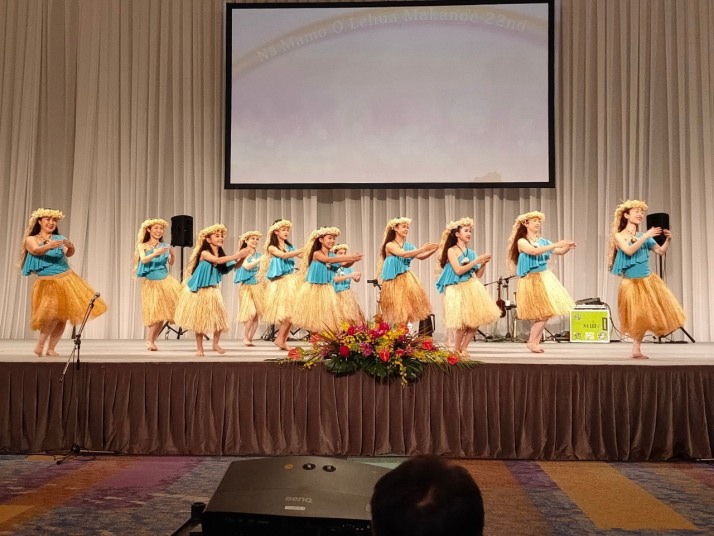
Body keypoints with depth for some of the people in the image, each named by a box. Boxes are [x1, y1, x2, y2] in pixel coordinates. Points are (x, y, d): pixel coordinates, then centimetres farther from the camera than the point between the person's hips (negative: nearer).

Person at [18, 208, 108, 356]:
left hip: (67, 280, 3)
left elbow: (69, 254, -9)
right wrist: (49, 246, -40)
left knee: (63, 317, 0)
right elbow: (36, 251, -19)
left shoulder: (59, 238, 9)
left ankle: (51, 349, 8)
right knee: (53, 314, -20)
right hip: (47, 284, -3)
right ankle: (40, 345, -7)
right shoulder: (31, 239, 3)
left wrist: (71, 247, -33)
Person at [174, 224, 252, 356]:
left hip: (213, 290, 5)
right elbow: (217, 260, -36)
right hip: (200, 290, -5)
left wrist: (242, 257, -23)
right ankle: (199, 348, 13)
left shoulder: (221, 253, -1)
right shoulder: (204, 253, -19)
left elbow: (234, 266, -4)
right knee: (200, 318, 3)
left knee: (219, 317, -1)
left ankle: (216, 344, 15)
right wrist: (237, 255, -41)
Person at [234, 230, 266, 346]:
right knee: (251, 312, -14)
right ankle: (245, 337, 3)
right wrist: (260, 259, -21)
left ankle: (250, 338, 11)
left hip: (259, 287, 3)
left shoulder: (260, 255, 8)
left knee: (257, 314, 1)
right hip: (247, 287, -3)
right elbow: (247, 266, -18)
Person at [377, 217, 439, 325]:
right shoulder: (390, 245, -10)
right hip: (395, 281, -6)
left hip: (406, 279, 6)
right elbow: (404, 254, -25)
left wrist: (432, 251, -21)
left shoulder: (408, 245, 7)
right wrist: (423, 249, -30)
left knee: (407, 308, 3)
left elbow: (420, 257, -3)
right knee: (398, 310, -4)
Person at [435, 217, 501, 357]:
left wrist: (484, 263, -5)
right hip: (458, 289, -6)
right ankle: (456, 350, 10)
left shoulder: (471, 252, 10)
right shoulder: (452, 250, -6)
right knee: (463, 323, -10)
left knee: (476, 319, 0)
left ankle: (464, 348, 15)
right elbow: (458, 271, -17)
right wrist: (477, 260, -17)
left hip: (472, 287, 6)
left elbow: (479, 274, 14)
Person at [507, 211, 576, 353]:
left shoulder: (543, 241, 9)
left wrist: (567, 247, -19)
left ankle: (535, 342, 13)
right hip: (531, 280, -7)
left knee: (546, 312, 5)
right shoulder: (522, 242, -10)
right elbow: (534, 251, -28)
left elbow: (559, 252, 3)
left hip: (545, 278, 7)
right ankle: (532, 342, 3)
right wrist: (555, 244, -32)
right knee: (542, 313, -8)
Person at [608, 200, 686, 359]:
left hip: (649, 280, 5)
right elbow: (629, 251, -22)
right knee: (638, 317, -5)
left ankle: (636, 348, 18)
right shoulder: (618, 236, -6)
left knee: (646, 316, 6)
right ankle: (636, 348, 10)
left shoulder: (644, 236, 7)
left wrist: (668, 240, -11)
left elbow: (661, 251, 8)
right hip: (631, 283, -5)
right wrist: (646, 236, -24)